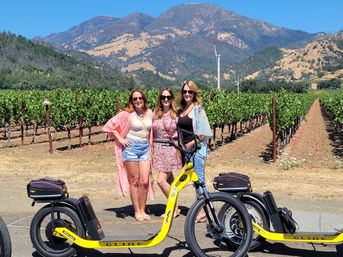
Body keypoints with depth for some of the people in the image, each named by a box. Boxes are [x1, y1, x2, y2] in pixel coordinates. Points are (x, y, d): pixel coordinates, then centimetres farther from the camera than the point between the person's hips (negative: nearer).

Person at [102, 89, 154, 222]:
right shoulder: (127, 114, -6)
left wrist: (150, 145, 13)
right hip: (131, 147, -4)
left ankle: (143, 210, 15)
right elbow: (110, 124, -6)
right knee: (134, 181, 2)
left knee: (145, 182, 2)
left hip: (145, 148, 4)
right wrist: (120, 138, -8)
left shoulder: (149, 112, 7)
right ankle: (137, 211, 12)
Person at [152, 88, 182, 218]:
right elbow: (151, 133, 14)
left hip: (171, 149, -4)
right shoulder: (155, 114, 9)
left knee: (161, 180, -12)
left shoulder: (176, 114, -2)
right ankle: (173, 207, 22)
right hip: (158, 149, 4)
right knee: (169, 180, 12)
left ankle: (175, 207, 2)